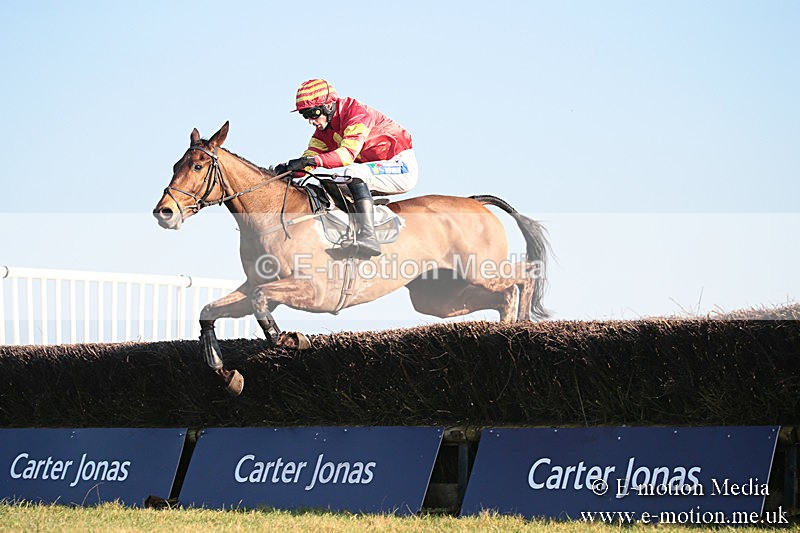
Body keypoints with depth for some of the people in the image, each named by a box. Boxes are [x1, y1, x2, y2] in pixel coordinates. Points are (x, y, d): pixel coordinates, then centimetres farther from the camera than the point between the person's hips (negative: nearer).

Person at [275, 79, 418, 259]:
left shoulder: (357, 114, -21)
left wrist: (315, 160, -45)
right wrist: (290, 168, -24)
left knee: (354, 173, -32)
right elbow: (310, 158, -3)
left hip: (403, 167, -9)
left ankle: (368, 236, -44)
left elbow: (348, 153, -34)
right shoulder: (323, 129, 5)